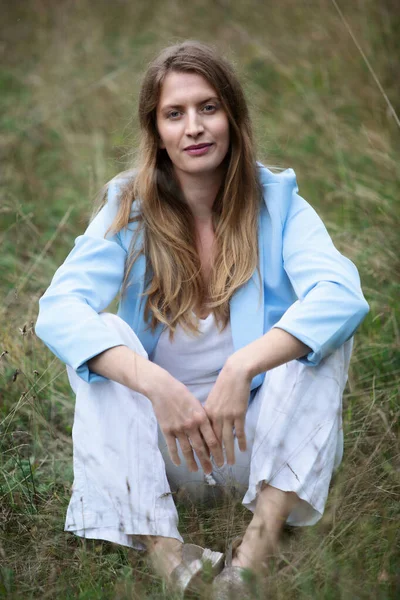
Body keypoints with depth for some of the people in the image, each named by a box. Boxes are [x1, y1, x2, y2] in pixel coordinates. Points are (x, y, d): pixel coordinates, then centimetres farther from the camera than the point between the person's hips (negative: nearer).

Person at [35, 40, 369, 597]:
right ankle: (160, 546, -34)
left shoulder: (276, 202, -6)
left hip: (260, 441, 0)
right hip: (158, 444, 1)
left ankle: (265, 533, -33)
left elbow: (342, 295, -25)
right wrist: (155, 383, -37)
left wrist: (243, 367, -39)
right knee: (100, 336, -23)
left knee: (324, 333, -23)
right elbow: (58, 308, -21)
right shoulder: (130, 210, -5)